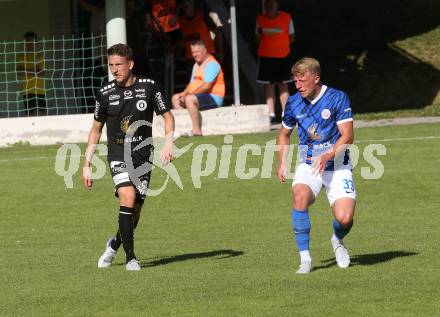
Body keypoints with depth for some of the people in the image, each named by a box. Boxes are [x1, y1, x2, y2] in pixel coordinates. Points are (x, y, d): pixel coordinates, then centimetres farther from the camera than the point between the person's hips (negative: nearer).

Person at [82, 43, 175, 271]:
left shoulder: (148, 87, -2)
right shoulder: (105, 94, 0)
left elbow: (167, 116, 8)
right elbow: (96, 129, 11)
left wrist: (168, 142, -9)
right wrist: (87, 165, 8)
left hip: (143, 156, 1)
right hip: (118, 156, -1)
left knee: (135, 211, 2)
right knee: (127, 197, -22)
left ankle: (115, 244, 32)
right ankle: (130, 257, -15)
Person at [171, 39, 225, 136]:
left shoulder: (212, 64, -14)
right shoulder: (196, 65, 19)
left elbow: (206, 86, -22)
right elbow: (192, 83, 18)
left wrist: (188, 94, -20)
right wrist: (184, 93, -3)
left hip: (214, 98, -10)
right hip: (200, 96, 10)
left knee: (189, 99, -34)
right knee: (176, 98, 10)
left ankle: (197, 130, -33)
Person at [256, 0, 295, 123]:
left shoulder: (286, 18, -2)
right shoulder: (261, 19, 2)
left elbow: (291, 38, 6)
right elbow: (258, 38, 9)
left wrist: (281, 45, -7)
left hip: (283, 56, -1)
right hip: (265, 56, 1)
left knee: (283, 85, 4)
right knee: (268, 85, -1)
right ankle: (271, 114, 1)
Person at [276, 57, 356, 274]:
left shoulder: (337, 98, -9)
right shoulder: (293, 103, 3)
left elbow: (347, 136, -13)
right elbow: (284, 133, 21)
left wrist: (327, 156, -27)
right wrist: (281, 162, 9)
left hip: (337, 166, -2)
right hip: (308, 164, 2)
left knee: (344, 218, -17)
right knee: (300, 196, -31)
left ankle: (338, 241, 23)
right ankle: (305, 258, -21)